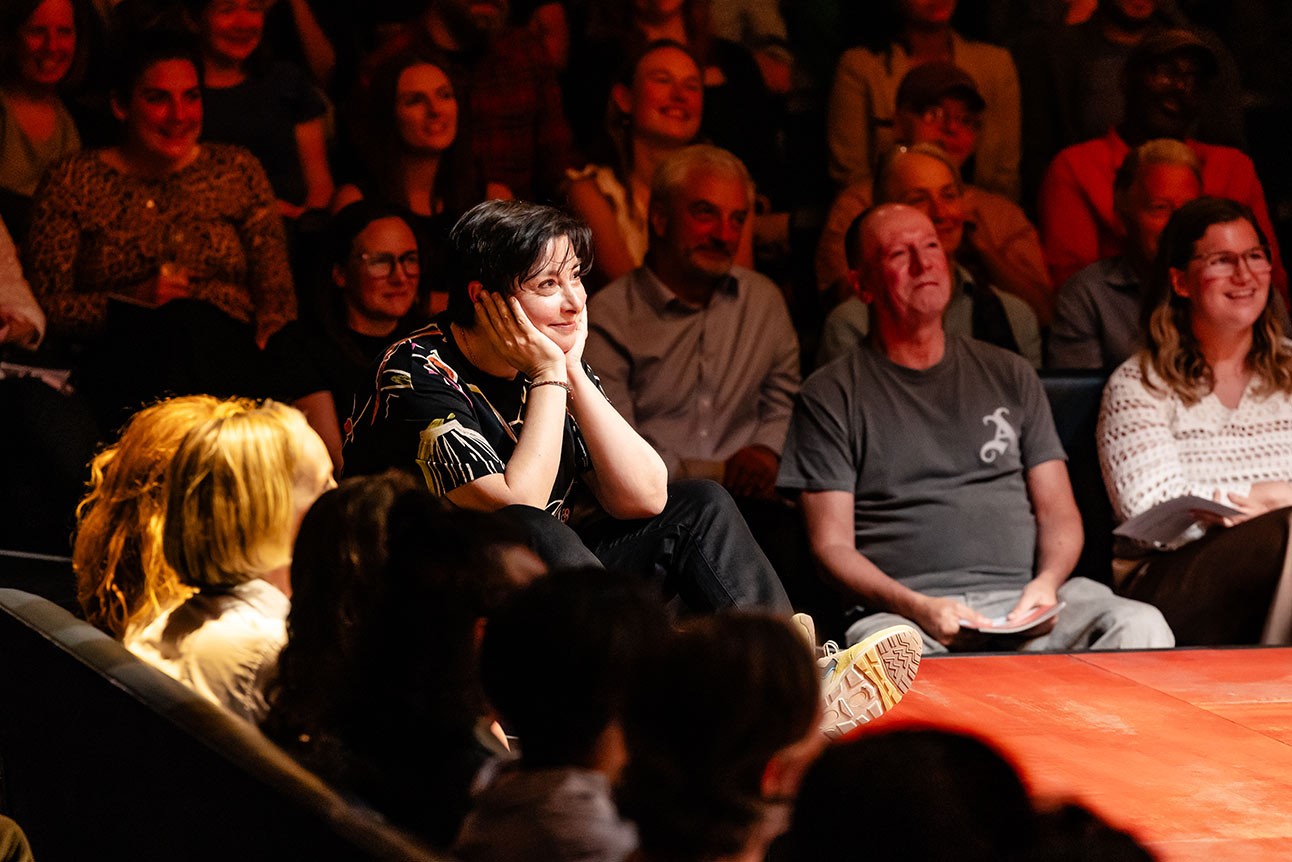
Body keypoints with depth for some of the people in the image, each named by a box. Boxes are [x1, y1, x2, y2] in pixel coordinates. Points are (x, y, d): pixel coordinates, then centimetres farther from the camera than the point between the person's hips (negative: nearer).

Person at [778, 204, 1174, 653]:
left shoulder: (1008, 375, 23)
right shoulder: (831, 394, 12)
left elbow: (1058, 511, 20)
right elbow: (832, 545, 4)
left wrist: (1046, 582, -5)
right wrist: (918, 608, -16)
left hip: (1022, 604, 5)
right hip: (904, 610, -5)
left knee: (1142, 627, -27)